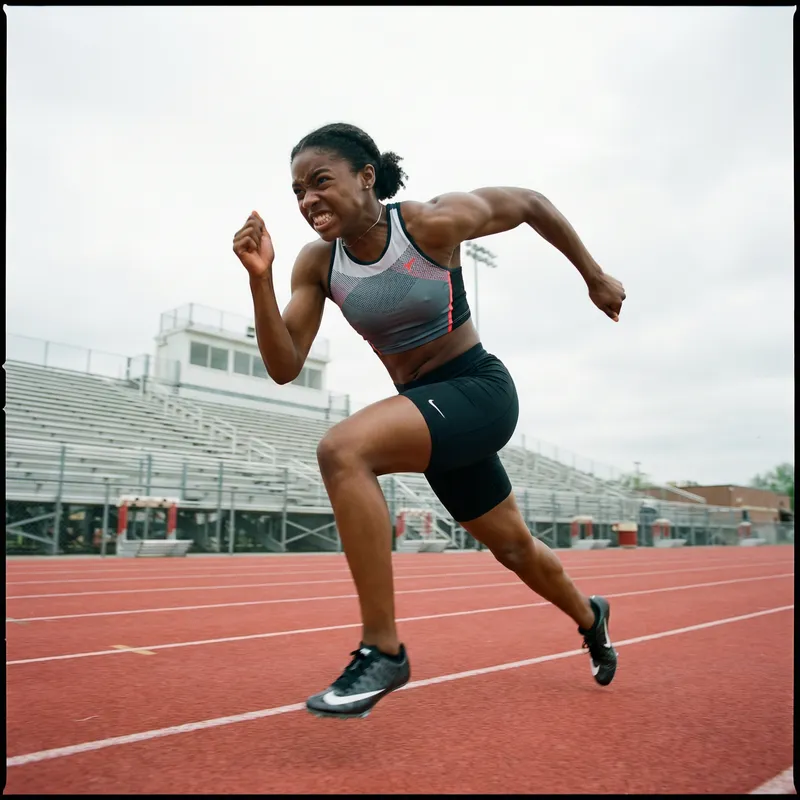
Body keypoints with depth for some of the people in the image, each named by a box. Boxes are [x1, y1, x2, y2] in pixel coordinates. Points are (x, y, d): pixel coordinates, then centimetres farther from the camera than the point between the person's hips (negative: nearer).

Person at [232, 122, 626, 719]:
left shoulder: (434, 223, -16)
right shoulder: (317, 265, -3)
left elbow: (532, 204, -1)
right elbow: (284, 368, -9)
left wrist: (595, 277, 7)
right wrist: (260, 278, -21)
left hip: (480, 391, -6)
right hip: (427, 408, 6)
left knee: (343, 450, -30)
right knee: (513, 545, 22)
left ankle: (382, 650, -19)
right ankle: (590, 618, 53)